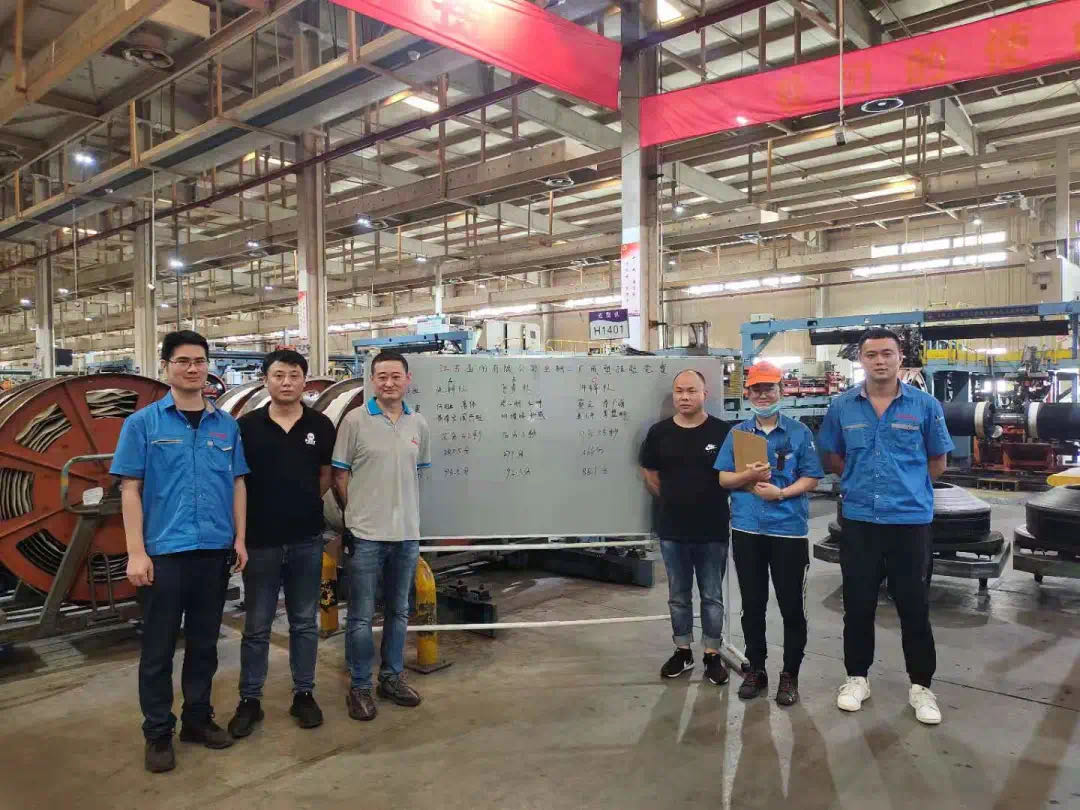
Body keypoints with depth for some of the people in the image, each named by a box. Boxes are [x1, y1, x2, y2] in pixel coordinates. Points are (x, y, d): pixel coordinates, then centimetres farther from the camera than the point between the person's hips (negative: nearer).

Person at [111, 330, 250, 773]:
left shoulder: (226, 425, 6)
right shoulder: (143, 422, -2)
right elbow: (130, 490, -4)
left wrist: (239, 538, 3)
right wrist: (136, 552, -10)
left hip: (215, 551, 3)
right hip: (164, 551, -3)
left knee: (204, 642, 15)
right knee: (159, 647, 8)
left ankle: (198, 718, 31)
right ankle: (158, 733, 23)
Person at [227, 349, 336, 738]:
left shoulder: (321, 426, 1)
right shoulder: (247, 426, -4)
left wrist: (303, 503, 3)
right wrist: (240, 533, 0)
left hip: (307, 540, 2)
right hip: (260, 540, -1)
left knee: (304, 623, 12)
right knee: (256, 626, 10)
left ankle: (304, 694, 26)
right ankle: (249, 700, 23)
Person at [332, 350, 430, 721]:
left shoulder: (419, 424, 5)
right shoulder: (355, 420, -7)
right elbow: (340, 475, -3)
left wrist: (408, 514, 11)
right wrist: (356, 514, -2)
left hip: (407, 534, 4)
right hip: (365, 535, -4)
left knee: (399, 613, 16)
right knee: (361, 617, 5)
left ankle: (392, 677, 31)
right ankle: (359, 687, 20)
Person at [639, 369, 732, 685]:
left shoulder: (722, 431, -6)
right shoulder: (659, 433, 0)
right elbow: (651, 475, 10)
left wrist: (711, 502, 1)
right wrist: (675, 502, 10)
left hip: (713, 531, -2)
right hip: (672, 531, 2)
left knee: (712, 597, 10)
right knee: (678, 596, 14)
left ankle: (713, 656, 23)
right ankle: (682, 652, 28)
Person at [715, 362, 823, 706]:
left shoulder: (799, 432, 1)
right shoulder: (737, 432, 7)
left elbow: (811, 478, -2)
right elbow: (723, 478, 5)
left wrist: (780, 492, -17)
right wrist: (747, 477, -15)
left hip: (789, 529, -2)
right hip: (746, 530, 2)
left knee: (792, 606, 4)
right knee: (752, 604, 12)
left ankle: (790, 675, 19)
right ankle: (755, 669, 26)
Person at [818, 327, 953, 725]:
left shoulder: (925, 405, -3)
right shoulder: (842, 406, 1)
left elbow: (937, 461, 7)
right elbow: (832, 458, 12)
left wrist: (906, 486, 4)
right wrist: (861, 483, 3)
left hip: (911, 520, -1)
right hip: (858, 520, 1)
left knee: (914, 606, 8)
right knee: (858, 604, 11)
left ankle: (921, 685, 24)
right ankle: (857, 677, 26)